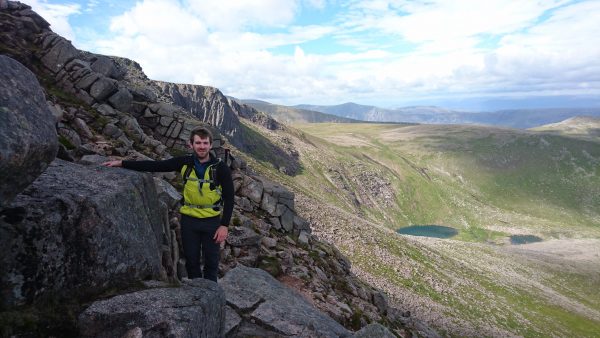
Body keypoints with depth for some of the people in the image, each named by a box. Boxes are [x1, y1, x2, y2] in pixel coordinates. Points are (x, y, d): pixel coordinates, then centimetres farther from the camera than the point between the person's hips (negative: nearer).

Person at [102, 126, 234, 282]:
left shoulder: (220, 168, -12)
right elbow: (154, 165, -3)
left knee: (211, 262, 9)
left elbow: (229, 198, -8)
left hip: (212, 222, -2)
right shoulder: (184, 163, -4)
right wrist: (121, 163, -6)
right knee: (191, 261, 14)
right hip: (189, 220, 3)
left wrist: (224, 225, -13)